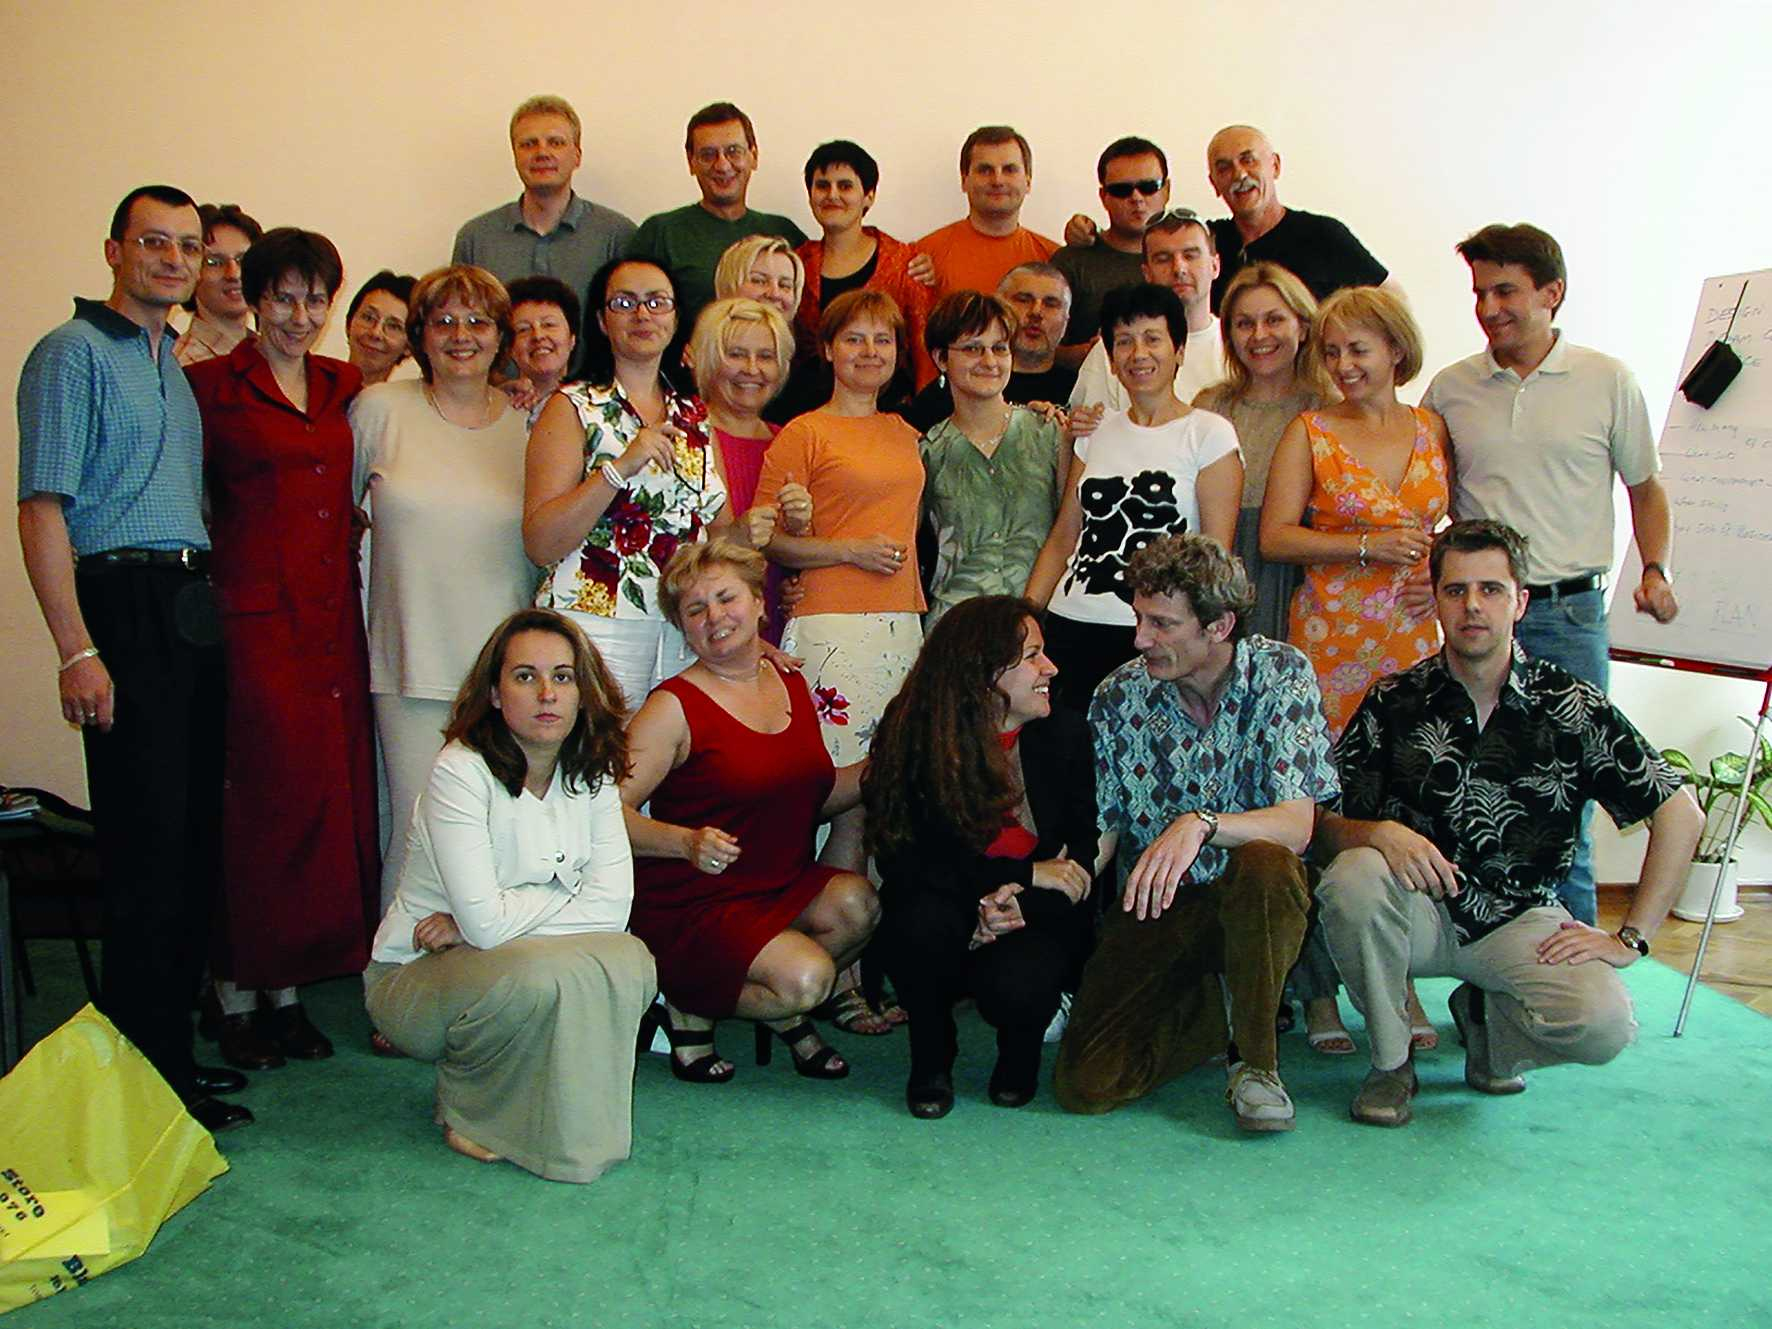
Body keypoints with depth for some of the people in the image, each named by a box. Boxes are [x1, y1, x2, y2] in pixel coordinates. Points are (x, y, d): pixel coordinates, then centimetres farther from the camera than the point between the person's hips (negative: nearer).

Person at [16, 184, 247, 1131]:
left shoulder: (176, 362, 20)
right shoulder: (74, 353, -4)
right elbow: (41, 510, -12)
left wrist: (213, 606, 13)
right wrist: (77, 651, -19)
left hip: (193, 609, 8)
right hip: (127, 605, -8)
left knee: (197, 835, 9)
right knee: (148, 846, -7)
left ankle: (172, 1042, 20)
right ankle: (145, 1069, 2)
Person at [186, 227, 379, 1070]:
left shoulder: (343, 388, 15)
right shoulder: (211, 385, 0)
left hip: (332, 620, 5)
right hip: (254, 615, -5)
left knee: (327, 799, 5)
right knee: (259, 799, -5)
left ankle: (288, 991, 15)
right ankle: (236, 999, 6)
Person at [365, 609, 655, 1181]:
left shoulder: (592, 776, -3)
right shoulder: (460, 771, -21)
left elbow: (614, 906, -13)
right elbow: (486, 921, -29)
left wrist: (488, 922, -19)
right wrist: (570, 894, -11)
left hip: (520, 965, 5)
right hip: (415, 980, -5)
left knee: (629, 962, -22)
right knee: (539, 973, -35)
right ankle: (466, 1106, -4)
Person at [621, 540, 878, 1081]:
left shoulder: (793, 685, 10)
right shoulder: (674, 706, -9)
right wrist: (688, 842, -30)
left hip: (783, 889, 6)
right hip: (689, 907, -6)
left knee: (857, 902, -25)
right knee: (806, 977, -28)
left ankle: (786, 1013, 4)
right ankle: (689, 1007, 3)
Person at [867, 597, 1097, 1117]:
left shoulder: (1064, 734, -3)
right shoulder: (911, 735, -10)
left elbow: (1082, 857, -1)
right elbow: (901, 861, -16)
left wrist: (1019, 905, -22)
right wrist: (1026, 873, -19)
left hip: (1034, 919, 0)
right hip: (952, 914, 0)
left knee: (1014, 986, -32)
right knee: (922, 919, -35)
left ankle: (1020, 1046, 8)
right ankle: (931, 1055, -4)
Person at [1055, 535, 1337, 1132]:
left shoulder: (1280, 673, -9)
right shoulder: (1119, 695, -3)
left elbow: (1295, 826, -19)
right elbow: (1097, 834, 0)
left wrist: (1200, 824, -37)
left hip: (1252, 902, -2)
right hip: (1154, 906, 2)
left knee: (1265, 862, -38)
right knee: (1085, 1084, -15)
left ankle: (1255, 1059, -14)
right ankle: (1222, 1001, 13)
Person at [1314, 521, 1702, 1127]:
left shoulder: (1573, 706, -5)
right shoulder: (1394, 701, -3)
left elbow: (1681, 813, -2)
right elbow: (1328, 825, -4)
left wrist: (1630, 937, -7)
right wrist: (1379, 833, -27)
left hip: (1523, 919, 0)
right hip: (1419, 911, 0)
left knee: (1603, 1025, -28)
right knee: (1353, 876, -34)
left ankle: (1485, 1017, 9)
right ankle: (1390, 1060, -9)